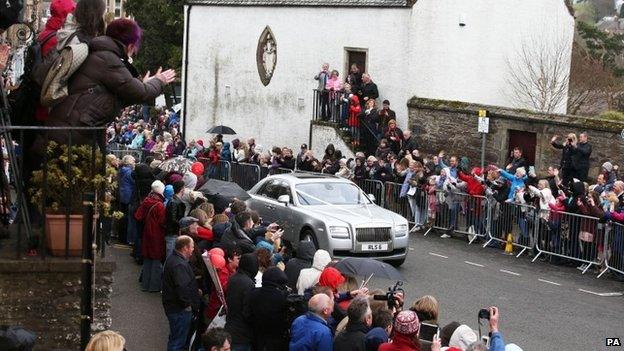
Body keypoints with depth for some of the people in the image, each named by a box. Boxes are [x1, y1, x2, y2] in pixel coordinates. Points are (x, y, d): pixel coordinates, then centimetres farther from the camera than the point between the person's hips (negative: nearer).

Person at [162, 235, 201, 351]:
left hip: (172, 306, 11)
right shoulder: (179, 265, -26)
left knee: (175, 338, 25)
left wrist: (194, 290, 16)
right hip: (180, 310, -11)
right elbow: (182, 287, -33)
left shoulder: (172, 258, 9)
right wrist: (187, 304, -20)